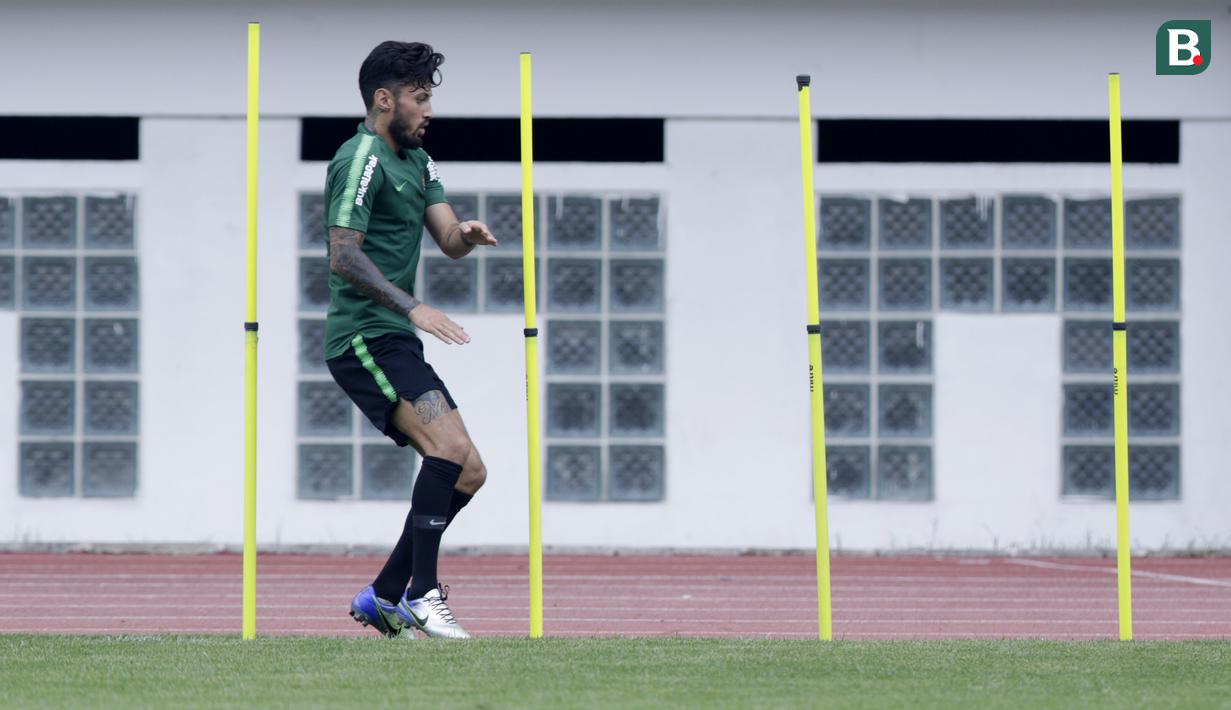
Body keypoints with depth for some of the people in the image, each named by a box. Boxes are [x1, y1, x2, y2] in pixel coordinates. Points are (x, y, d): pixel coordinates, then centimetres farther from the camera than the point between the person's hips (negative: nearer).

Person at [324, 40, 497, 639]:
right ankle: (421, 595, -24)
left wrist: (466, 233, -11)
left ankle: (384, 596, 10)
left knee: (468, 472, 6)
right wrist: (413, 308, -26)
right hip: (364, 338, -10)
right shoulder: (362, 159, -10)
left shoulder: (415, 161, 20)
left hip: (395, 342, 10)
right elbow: (344, 256, -19)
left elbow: (448, 240, 14)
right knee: (450, 448, -25)